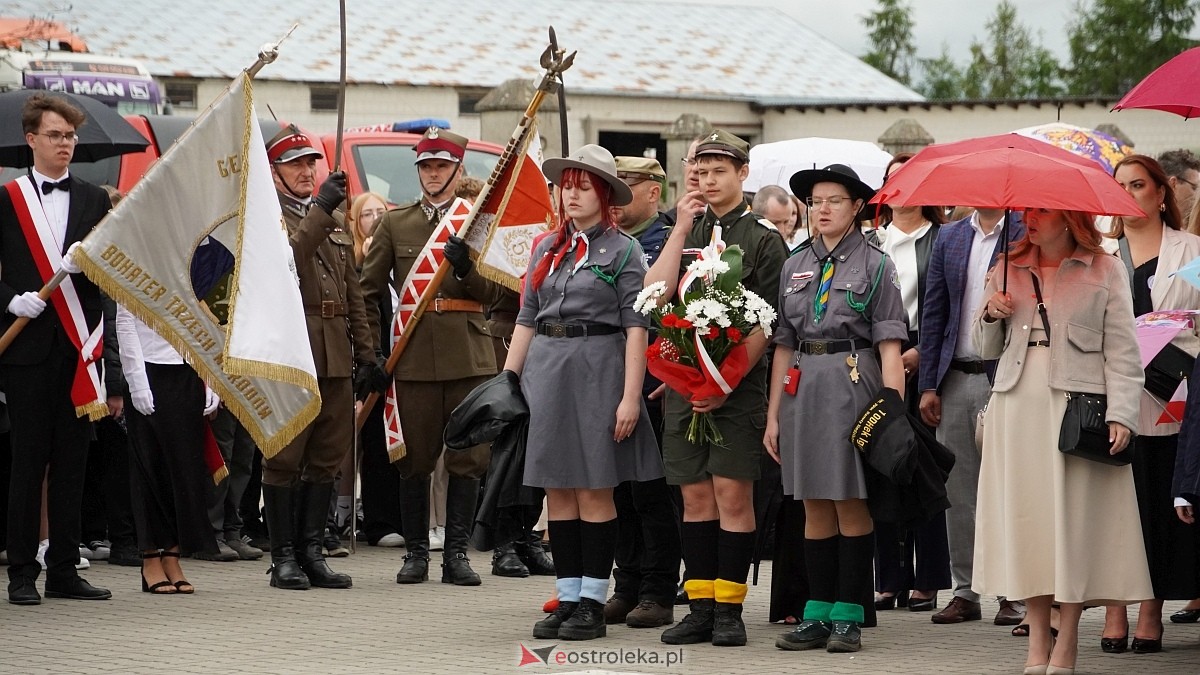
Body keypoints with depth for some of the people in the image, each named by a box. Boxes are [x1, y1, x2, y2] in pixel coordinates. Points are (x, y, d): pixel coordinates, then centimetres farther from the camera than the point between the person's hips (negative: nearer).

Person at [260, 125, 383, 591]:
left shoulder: (335, 227, 21)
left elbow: (354, 296, 21)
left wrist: (366, 355, 15)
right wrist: (320, 209, -23)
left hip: (335, 359, 7)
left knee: (327, 457, 8)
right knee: (284, 458, -3)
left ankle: (311, 551, 14)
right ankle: (283, 557, 1)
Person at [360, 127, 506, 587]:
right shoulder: (395, 224, 9)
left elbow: (495, 292, 3)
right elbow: (369, 291, 12)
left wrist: (466, 269, -16)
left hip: (469, 355, 0)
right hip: (414, 355, 0)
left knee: (467, 458, 0)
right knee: (415, 458, 2)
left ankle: (457, 553, 6)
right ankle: (416, 552, 11)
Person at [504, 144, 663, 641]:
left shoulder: (622, 250, -2)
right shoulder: (546, 249, 13)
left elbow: (635, 326, -7)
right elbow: (526, 320, 15)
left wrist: (630, 396, -13)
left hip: (598, 368, -5)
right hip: (546, 369, 5)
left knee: (594, 489, -2)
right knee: (557, 489, 6)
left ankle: (593, 603, 2)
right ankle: (567, 599, 11)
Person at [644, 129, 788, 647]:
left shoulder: (763, 238, 0)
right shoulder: (687, 230, 14)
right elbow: (656, 294, -1)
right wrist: (681, 230, -5)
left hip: (738, 383, -4)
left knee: (732, 491, -6)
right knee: (694, 493, 5)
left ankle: (729, 609, -2)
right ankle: (700, 607, 10)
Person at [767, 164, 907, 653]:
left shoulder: (875, 265, 0)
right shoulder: (796, 266, 12)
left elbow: (890, 346, -4)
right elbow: (784, 345, 14)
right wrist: (773, 415, 11)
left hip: (853, 383, -4)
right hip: (803, 388, 4)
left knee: (850, 502, 0)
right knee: (814, 504, 7)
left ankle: (848, 616, 5)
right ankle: (817, 615, 11)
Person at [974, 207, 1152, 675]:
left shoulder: (1105, 271, 4)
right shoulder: (1009, 271, 16)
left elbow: (1122, 351, -1)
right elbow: (988, 350, 22)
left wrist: (1121, 413, -11)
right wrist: (991, 316, 1)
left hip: (1078, 403, -4)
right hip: (1017, 404, 4)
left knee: (1074, 514, -5)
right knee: (1024, 513, 0)